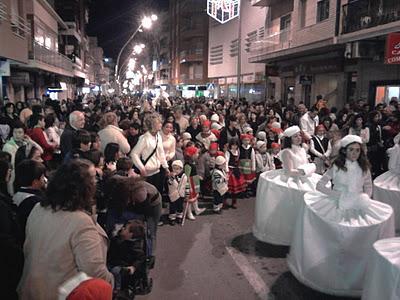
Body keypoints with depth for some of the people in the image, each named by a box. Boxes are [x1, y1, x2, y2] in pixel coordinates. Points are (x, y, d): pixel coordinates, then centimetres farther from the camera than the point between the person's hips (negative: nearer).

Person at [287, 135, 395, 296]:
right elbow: (320, 185, 0)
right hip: (337, 206, -2)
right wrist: (337, 195, -9)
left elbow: (368, 188, 15)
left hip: (358, 207, 2)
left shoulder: (364, 168, 7)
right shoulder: (336, 166, 0)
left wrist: (364, 199, -3)